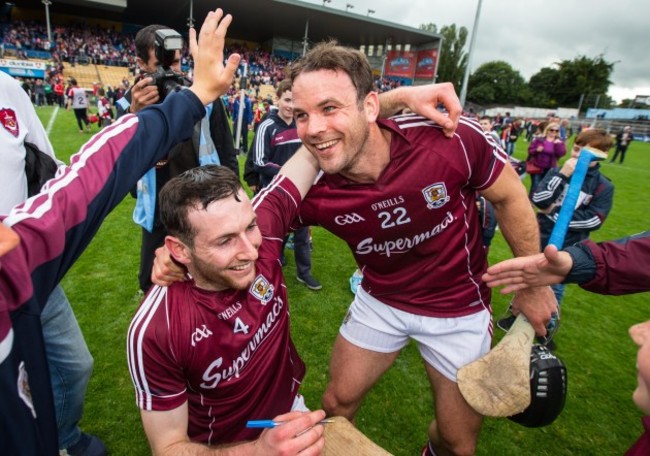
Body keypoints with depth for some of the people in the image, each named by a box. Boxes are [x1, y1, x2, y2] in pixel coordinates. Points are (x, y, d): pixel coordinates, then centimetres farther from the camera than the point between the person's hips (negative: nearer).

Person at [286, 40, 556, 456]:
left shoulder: (452, 139, -29)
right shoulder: (311, 191, -23)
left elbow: (510, 197, -10)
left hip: (458, 307, 0)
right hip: (379, 301, 2)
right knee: (338, 403, 17)